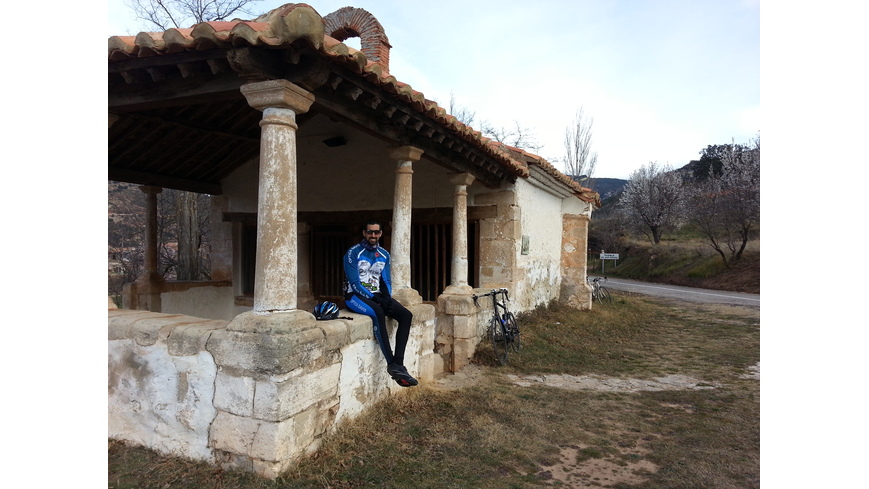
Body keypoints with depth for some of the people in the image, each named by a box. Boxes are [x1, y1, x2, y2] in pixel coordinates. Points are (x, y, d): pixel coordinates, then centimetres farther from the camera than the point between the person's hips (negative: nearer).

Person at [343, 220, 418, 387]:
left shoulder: (384, 254, 10)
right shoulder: (353, 253, -7)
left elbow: (386, 281, 10)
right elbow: (354, 283, -13)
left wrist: (387, 298, -10)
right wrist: (373, 298, -22)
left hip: (377, 296, 6)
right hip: (356, 295, -6)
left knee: (406, 315, -16)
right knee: (378, 313, -37)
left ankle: (398, 364, -25)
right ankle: (392, 364, -32)